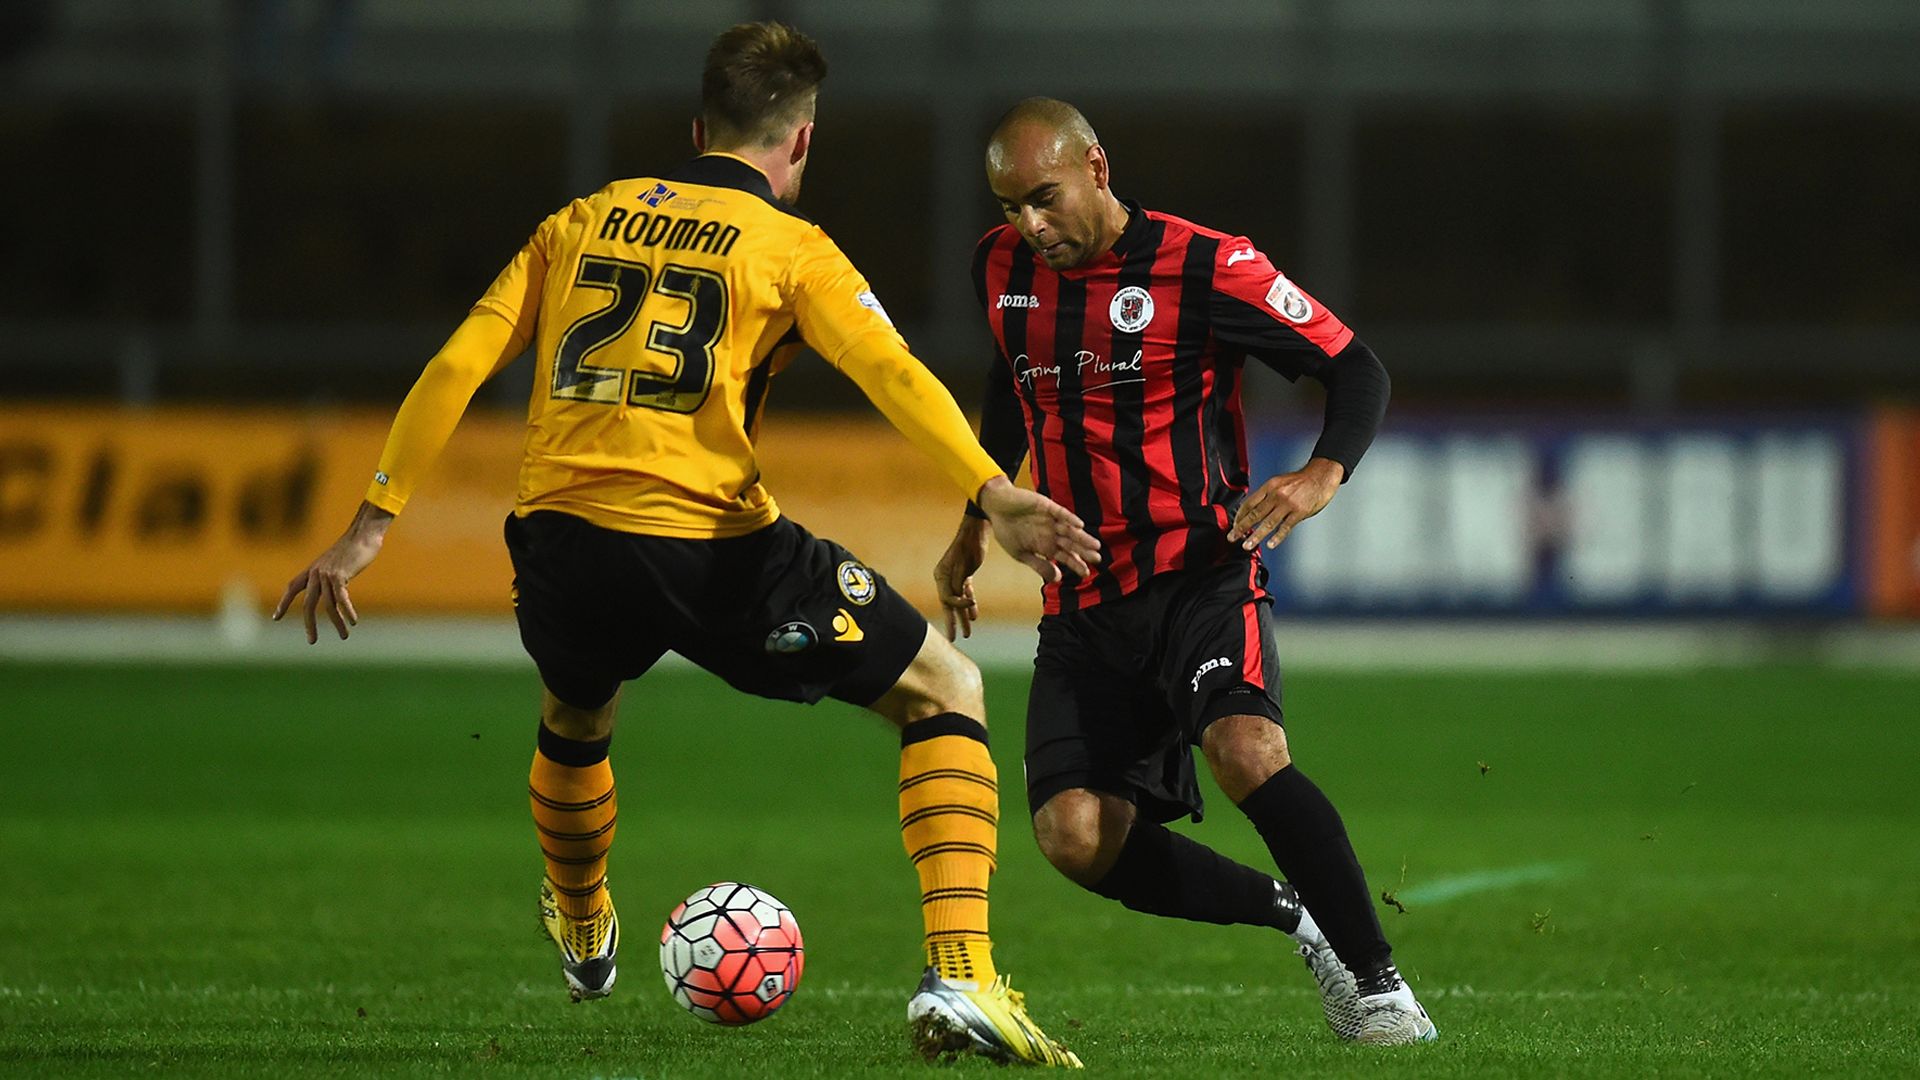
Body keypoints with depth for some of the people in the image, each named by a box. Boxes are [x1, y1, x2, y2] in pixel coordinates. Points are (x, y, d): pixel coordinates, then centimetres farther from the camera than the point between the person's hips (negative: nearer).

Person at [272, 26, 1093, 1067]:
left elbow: (456, 365, 13)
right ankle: (959, 977, -7)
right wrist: (997, 497, -23)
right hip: (712, 547, -4)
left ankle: (583, 940, 61)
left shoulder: (582, 220, 17)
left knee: (573, 717, 38)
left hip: (562, 538, 5)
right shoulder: (790, 247, 5)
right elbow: (891, 369, -12)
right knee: (944, 693, 10)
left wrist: (370, 523, 16)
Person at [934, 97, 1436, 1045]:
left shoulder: (1205, 269, -11)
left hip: (1200, 573, -5)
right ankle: (1297, 917, 7)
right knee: (1073, 835, -13)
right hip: (1082, 603, 5)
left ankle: (1376, 979, -20)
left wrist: (1325, 472, -24)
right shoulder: (1002, 270, 6)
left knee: (1246, 751, -32)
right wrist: (975, 523, 31)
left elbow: (1356, 370, -6)